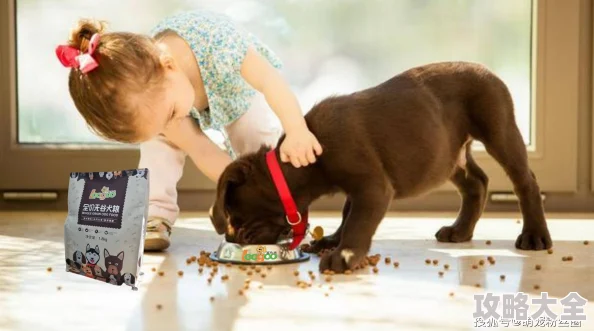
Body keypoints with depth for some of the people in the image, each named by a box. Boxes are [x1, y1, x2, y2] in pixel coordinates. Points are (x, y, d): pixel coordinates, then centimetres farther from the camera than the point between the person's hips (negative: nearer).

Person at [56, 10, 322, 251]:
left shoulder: (213, 39, -51)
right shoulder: (148, 96, -36)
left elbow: (271, 80, -50)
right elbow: (202, 151, -31)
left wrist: (296, 131, -63)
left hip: (244, 94, -1)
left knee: (260, 139, -21)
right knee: (158, 136, -20)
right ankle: (153, 216, -14)